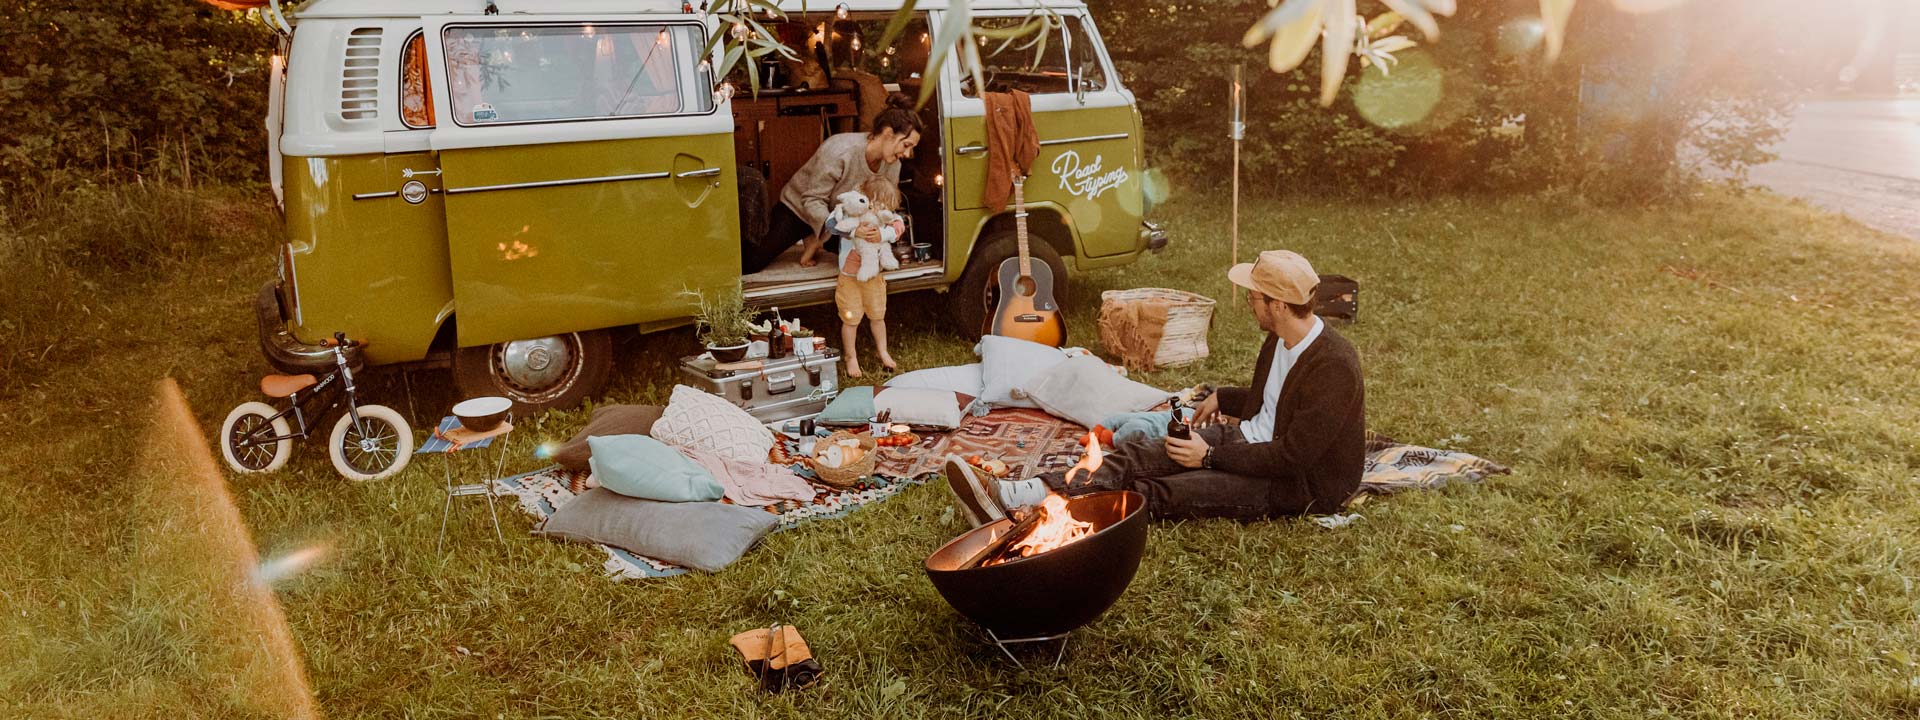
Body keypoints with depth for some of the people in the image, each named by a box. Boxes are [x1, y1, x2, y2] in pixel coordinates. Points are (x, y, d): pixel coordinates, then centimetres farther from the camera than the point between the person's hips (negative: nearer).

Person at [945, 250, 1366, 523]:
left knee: (1164, 492, -26)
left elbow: (1292, 457, -26)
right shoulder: (1281, 340, 6)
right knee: (1137, 455, -15)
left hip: (1299, 484, -8)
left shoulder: (1333, 367, -24)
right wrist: (1222, 397, 21)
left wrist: (1210, 456, -24)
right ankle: (1013, 496, -28)